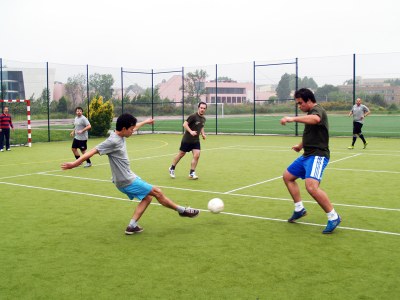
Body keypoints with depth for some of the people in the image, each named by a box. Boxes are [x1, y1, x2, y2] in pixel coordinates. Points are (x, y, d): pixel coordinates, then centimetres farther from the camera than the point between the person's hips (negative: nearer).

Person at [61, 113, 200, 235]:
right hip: (126, 181, -10)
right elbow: (94, 151, -26)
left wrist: (145, 122, 40)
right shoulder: (113, 141, -24)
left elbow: (133, 128, 24)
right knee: (157, 192, 0)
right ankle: (182, 210, 17)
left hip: (128, 177, 10)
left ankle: (132, 226, 9)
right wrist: (75, 163, -29)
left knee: (147, 197, 13)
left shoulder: (121, 135, 3)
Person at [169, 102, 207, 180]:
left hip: (196, 140, 5)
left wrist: (202, 133, 6)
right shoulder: (193, 116, -17)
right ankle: (172, 168, 29)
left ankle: (191, 173, 2)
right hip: (187, 140, -5)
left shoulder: (203, 119, 6)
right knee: (181, 154, 8)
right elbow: (185, 124, -20)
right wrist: (191, 131, -32)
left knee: (196, 155, -10)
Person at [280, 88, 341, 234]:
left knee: (311, 186, -28)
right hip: (307, 155, 11)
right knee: (287, 176, 18)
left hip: (318, 155, -11)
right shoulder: (310, 113, 17)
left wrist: (293, 118, -44)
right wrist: (300, 146, 33)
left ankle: (333, 217, -13)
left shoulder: (317, 110, -14)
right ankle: (299, 209, 27)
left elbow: (315, 119, -42)